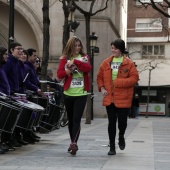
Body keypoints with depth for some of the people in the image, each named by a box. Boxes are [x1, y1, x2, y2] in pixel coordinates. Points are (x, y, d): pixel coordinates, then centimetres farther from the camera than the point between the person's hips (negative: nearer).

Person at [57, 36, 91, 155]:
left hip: (81, 93, -2)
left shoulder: (84, 57, 6)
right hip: (68, 93, 2)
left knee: (77, 119, -11)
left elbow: (88, 68, -14)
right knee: (70, 119, 11)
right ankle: (73, 143, 23)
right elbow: (59, 74, -4)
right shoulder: (65, 58, 6)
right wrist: (68, 71, -20)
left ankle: (74, 143, -18)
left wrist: (75, 62, -19)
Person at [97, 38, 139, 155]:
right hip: (109, 98, 3)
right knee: (111, 123, 5)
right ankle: (112, 147, 14)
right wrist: (102, 88, -1)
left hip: (123, 98, -2)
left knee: (122, 121, 2)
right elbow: (99, 77, 16)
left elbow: (134, 78, -10)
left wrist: (118, 82, -18)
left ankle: (121, 137, 36)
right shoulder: (106, 63, 8)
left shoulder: (129, 63, -4)